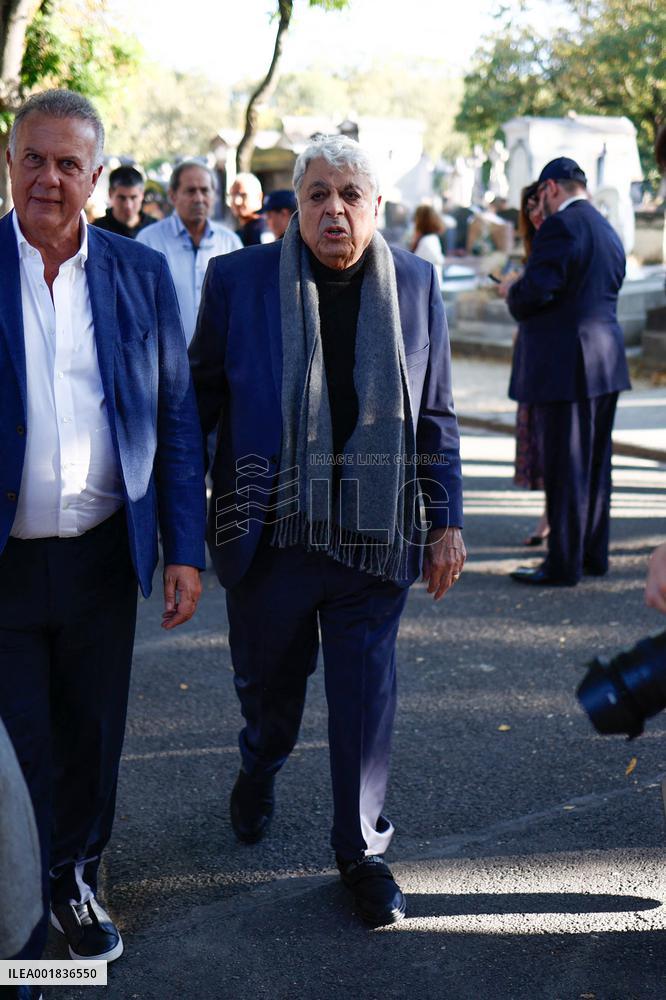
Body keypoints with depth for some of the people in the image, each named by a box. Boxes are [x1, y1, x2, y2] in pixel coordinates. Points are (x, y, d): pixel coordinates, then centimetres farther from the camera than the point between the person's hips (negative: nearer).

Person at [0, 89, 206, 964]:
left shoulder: (142, 273, 3)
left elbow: (176, 420, 5)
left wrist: (185, 551, 2)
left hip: (103, 558, 2)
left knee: (91, 739, 16)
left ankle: (74, 879, 40)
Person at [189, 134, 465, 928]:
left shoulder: (415, 284, 3)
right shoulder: (238, 280, -3)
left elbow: (435, 415, 7)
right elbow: (200, 399, 3)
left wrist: (446, 520, 5)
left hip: (373, 534, 1)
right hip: (267, 530, 0)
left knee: (366, 694, 6)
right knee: (267, 678, 18)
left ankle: (360, 850, 25)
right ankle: (259, 769, 52)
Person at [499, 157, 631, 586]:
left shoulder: (560, 226, -14)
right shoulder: (608, 231, 16)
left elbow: (536, 290, -22)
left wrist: (511, 291, 0)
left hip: (566, 366, -9)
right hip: (606, 362, 9)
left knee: (566, 466, -3)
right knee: (596, 463, 15)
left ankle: (564, 564, 3)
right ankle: (594, 554, 24)